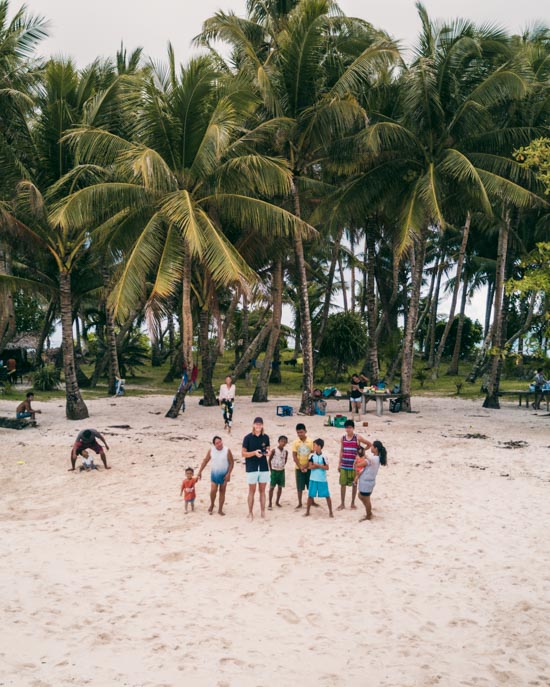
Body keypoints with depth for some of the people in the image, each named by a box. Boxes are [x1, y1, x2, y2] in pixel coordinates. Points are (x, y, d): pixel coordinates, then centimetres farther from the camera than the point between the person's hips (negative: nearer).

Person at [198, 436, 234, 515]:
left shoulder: (227, 450, -14)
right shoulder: (211, 450, -8)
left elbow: (231, 462, -8)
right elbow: (205, 461, 1)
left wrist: (228, 474, -14)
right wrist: (200, 471, 0)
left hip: (224, 474, -1)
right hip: (214, 474, 1)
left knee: (222, 491, 7)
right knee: (213, 490, -8)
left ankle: (220, 509, 18)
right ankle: (212, 505, 21)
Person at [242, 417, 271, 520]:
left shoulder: (265, 437, 4)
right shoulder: (248, 438, -6)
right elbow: (243, 454, -5)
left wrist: (268, 452, -8)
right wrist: (254, 453, -21)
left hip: (264, 467, 3)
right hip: (251, 468, -3)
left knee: (262, 490, 9)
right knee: (252, 491, 3)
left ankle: (263, 511, 15)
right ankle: (250, 513, 10)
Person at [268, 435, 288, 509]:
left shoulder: (286, 451, -1)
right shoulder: (274, 450, -13)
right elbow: (269, 460, -6)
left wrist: (282, 467, 7)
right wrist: (271, 470, -5)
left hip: (281, 471, 4)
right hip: (274, 471, -4)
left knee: (280, 487, 9)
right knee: (272, 487, -1)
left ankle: (277, 502, 23)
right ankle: (270, 504, 4)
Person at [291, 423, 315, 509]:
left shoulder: (310, 442, -5)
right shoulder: (295, 442, -5)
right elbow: (294, 456, -5)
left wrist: (306, 465, -14)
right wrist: (300, 466, -14)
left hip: (308, 467, 1)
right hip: (299, 468, -1)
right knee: (299, 486, 4)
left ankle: (312, 501, 25)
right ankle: (299, 503, 14)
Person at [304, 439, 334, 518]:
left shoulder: (323, 456, -8)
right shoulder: (312, 456, -1)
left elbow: (327, 467, -11)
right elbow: (310, 466, -8)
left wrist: (317, 465, -15)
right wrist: (321, 466, -14)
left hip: (322, 479, -2)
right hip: (313, 479, 2)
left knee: (327, 495, 3)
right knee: (310, 495, 6)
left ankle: (330, 512, 13)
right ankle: (307, 511, 18)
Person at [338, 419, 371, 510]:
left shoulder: (358, 438, -8)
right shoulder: (343, 438, 5)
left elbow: (370, 444, 0)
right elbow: (341, 451, 11)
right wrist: (339, 464, 10)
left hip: (354, 465, -3)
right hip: (344, 465, 3)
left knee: (354, 484, 7)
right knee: (342, 484, 5)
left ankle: (353, 503, 19)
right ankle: (342, 504, 14)